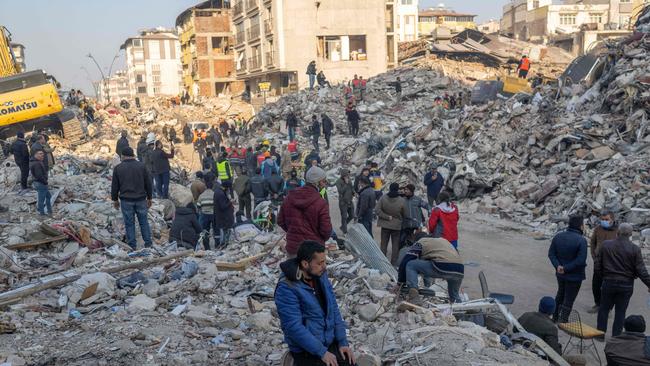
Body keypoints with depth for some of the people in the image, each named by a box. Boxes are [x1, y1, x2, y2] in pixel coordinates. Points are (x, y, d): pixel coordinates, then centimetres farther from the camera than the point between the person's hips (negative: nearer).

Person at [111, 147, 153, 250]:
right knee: (143, 221, 11)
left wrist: (115, 200, 15)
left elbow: (114, 186, 3)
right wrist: (149, 198, 13)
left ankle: (132, 246, 11)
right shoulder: (141, 166, 0)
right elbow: (148, 184, 4)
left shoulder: (118, 168, -2)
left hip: (126, 200, -1)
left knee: (129, 223, 6)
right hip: (141, 199, 1)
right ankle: (148, 243, 14)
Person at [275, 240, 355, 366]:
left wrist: (343, 341, 0)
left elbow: (333, 309, 7)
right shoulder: (287, 288, -20)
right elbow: (294, 326, -22)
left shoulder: (321, 276, 1)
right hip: (306, 350, -6)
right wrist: (321, 352, -21)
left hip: (331, 342, 6)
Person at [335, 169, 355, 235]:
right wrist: (346, 183, -22)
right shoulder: (339, 181, -12)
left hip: (350, 201, 7)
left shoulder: (349, 181, 8)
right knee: (344, 217, 0)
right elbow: (340, 191, -23)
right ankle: (345, 231, 10)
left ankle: (342, 226, 30)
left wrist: (353, 193, 0)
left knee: (352, 216, 11)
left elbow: (352, 188, 21)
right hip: (343, 202, -7)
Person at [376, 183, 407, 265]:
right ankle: (394, 262, 11)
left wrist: (387, 217, -12)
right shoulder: (402, 201, -14)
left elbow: (377, 210, -16)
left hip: (385, 225, 1)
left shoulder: (383, 198, -11)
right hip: (397, 225, -1)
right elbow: (405, 214, -5)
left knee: (384, 244, 12)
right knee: (395, 244, 10)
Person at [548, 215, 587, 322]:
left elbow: (551, 253, -2)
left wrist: (558, 266, -10)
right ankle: (562, 322, 14)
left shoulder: (558, 236, -2)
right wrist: (567, 268, -18)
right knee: (568, 300, 8)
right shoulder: (581, 240, -21)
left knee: (560, 294, 25)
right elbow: (581, 261, -25)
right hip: (574, 276, -6)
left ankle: (555, 318, 35)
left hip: (560, 273, 6)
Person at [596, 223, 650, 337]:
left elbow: (597, 266, -3)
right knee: (620, 312, 10)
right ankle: (616, 337, 15)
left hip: (609, 282, 1)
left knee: (604, 309, 14)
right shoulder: (635, 249, -10)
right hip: (626, 285, 0)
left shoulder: (606, 245, -6)